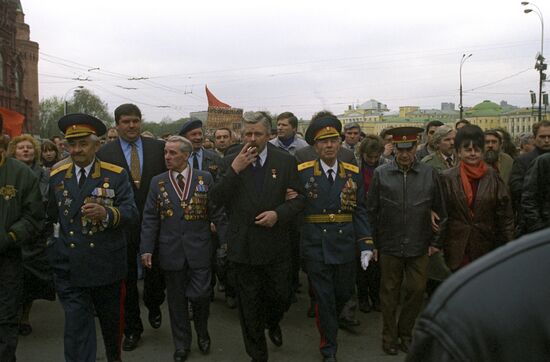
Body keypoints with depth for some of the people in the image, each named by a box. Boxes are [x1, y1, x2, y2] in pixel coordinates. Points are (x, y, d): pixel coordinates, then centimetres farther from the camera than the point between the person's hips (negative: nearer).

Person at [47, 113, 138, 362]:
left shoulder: (116, 175, -4)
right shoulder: (56, 177, 6)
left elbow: (131, 211, -13)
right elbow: (52, 215, 18)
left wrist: (106, 213, -31)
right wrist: (55, 244, 13)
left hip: (106, 265, -1)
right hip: (69, 267, 1)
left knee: (111, 320, 18)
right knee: (76, 327, -1)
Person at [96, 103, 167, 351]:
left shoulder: (158, 148, 0)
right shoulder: (104, 153, -4)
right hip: (122, 226, -1)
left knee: (156, 272, 13)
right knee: (127, 280, 11)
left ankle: (153, 307, 44)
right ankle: (132, 328, 28)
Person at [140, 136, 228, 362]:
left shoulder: (204, 178, 0)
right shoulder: (157, 182, 4)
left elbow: (217, 213, 0)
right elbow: (149, 218, 3)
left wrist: (226, 240, -5)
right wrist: (146, 249, -3)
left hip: (199, 250, -1)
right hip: (171, 252, 2)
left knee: (199, 296, -3)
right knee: (176, 300, 11)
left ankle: (202, 332, 29)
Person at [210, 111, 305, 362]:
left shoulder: (285, 161, -2)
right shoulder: (230, 162, -1)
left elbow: (298, 198, -1)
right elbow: (216, 199, -9)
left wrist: (279, 213, -19)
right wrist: (234, 170, -20)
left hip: (276, 244, 0)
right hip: (243, 245, 0)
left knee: (280, 296, 14)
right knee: (249, 304, 12)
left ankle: (272, 323, 49)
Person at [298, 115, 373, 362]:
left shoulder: (353, 174, 3)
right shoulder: (302, 173, -5)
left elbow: (359, 212, 4)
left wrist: (366, 245, -2)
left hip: (345, 246, 3)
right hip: (316, 247, -3)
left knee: (344, 294, 17)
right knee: (324, 299, 5)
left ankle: (331, 322, 50)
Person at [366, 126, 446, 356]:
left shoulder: (429, 174, 0)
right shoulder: (381, 174, -3)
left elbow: (440, 211, 7)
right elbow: (371, 211, 2)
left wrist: (436, 242, 5)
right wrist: (373, 243, 1)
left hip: (419, 247, 1)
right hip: (389, 246, -1)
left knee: (417, 290, 6)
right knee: (389, 293, 9)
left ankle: (405, 332, 28)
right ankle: (389, 337, 25)